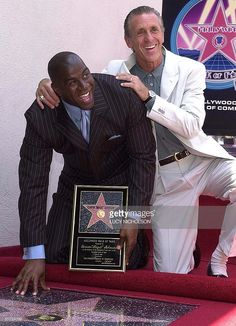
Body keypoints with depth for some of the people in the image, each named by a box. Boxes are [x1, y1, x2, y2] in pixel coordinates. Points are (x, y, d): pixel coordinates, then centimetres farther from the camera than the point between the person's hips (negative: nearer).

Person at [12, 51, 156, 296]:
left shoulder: (124, 95, -28)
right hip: (76, 182, 2)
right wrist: (34, 255, -24)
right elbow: (32, 183, -20)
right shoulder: (40, 117, -24)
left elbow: (143, 157, -17)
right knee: (54, 255, -1)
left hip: (122, 182, -2)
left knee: (122, 262, -11)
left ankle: (137, 238, 23)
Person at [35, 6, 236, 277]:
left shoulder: (190, 69, -3)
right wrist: (49, 84, -22)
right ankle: (187, 247, 33)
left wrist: (148, 97, -22)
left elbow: (191, 125, -12)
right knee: (171, 274, -4)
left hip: (202, 162, 0)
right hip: (164, 176, 0)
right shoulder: (116, 72, 1)